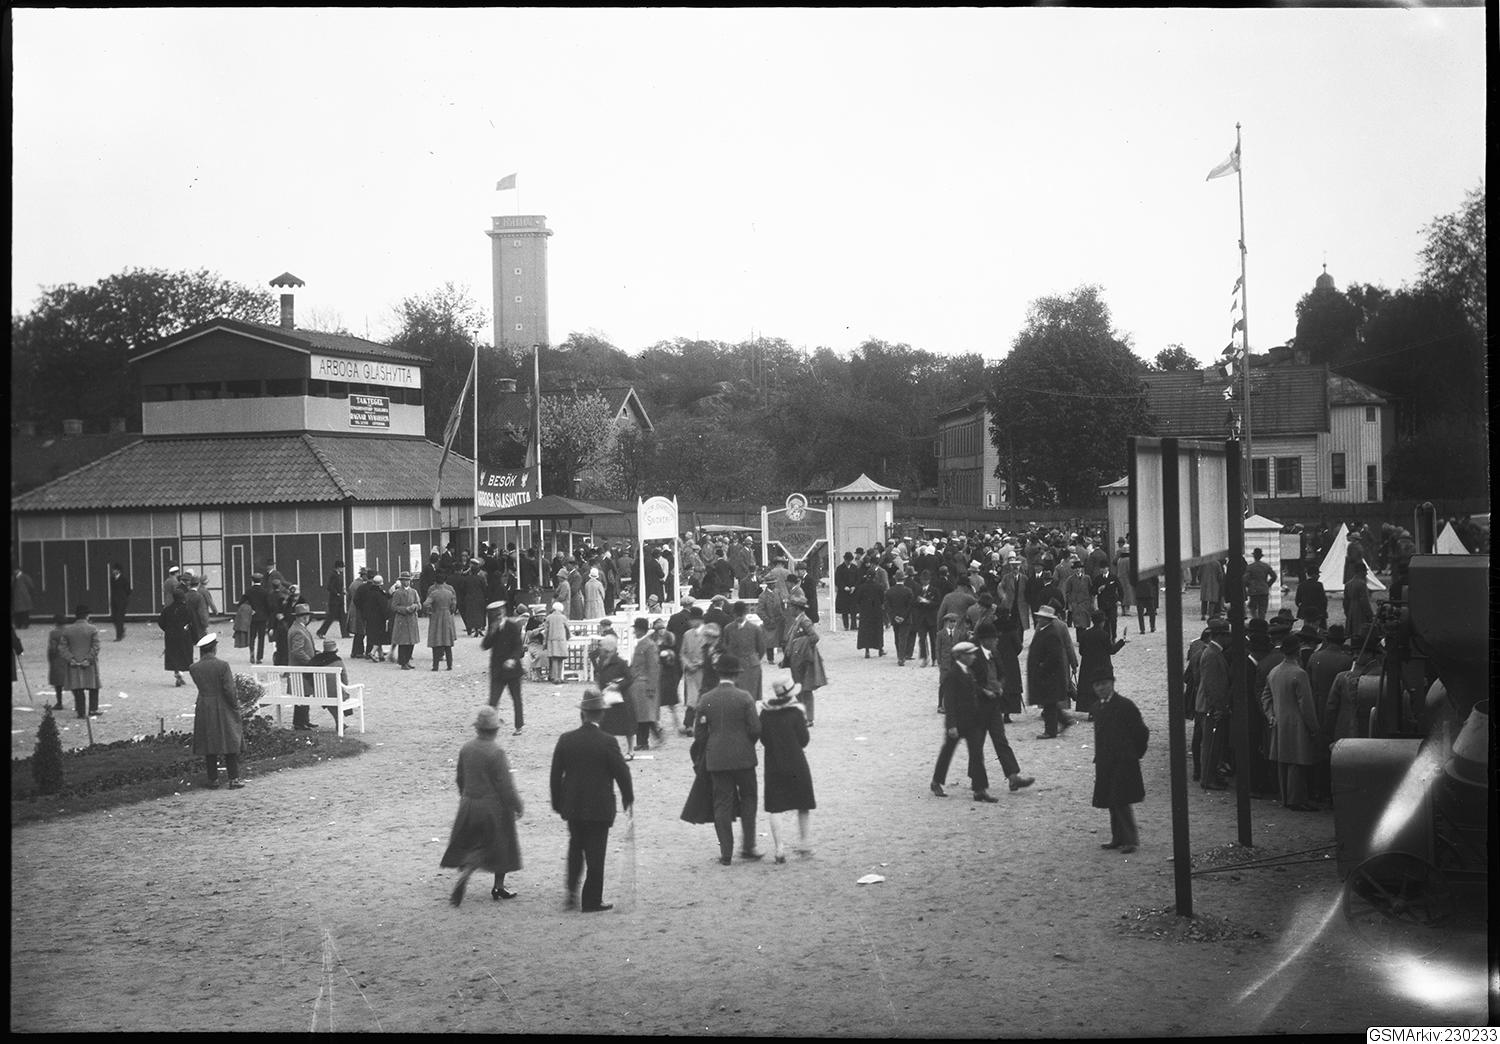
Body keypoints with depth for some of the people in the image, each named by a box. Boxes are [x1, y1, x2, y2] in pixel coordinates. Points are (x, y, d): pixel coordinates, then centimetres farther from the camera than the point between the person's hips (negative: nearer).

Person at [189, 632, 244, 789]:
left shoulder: (194, 668, -4)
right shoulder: (222, 665, -16)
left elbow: (200, 687, 8)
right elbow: (229, 689, -15)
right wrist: (235, 705, -2)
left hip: (204, 711, 3)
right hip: (223, 710, -3)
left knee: (209, 747, 11)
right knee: (230, 743, 7)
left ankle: (213, 780, 14)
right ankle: (234, 779, 9)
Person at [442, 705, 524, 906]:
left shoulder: (465, 749, -2)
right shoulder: (496, 753, -21)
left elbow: (461, 779, 9)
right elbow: (505, 785, -18)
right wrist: (518, 806, -7)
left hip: (469, 805, 5)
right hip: (493, 806, -5)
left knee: (468, 846, 17)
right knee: (502, 844, 13)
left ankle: (464, 872, -3)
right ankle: (498, 887, 20)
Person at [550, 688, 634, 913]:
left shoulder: (566, 740, -5)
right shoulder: (606, 742, -15)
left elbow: (556, 774, 1)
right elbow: (622, 772, -9)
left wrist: (557, 802, 13)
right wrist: (628, 799, 7)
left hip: (572, 807, 3)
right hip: (599, 808, -3)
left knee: (575, 846, 23)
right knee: (595, 854, 5)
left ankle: (572, 891, 14)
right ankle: (592, 901, 10)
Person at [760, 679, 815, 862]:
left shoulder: (765, 713, -3)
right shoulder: (795, 712, -13)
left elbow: (763, 740, 2)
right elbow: (804, 740, -9)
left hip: (773, 766, 2)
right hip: (796, 765, -2)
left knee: (774, 808, 5)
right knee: (803, 805, 15)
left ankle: (778, 848, -2)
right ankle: (804, 845, 21)